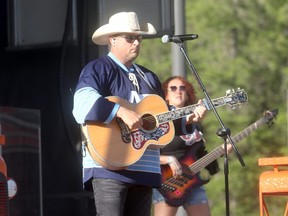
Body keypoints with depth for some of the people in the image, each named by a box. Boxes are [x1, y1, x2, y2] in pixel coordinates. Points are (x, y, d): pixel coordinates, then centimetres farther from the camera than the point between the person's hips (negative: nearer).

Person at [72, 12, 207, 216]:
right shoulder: (98, 69, -1)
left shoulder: (148, 77, 24)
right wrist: (122, 111, -29)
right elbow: (83, 102, -21)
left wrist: (188, 118, 12)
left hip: (143, 170, 8)